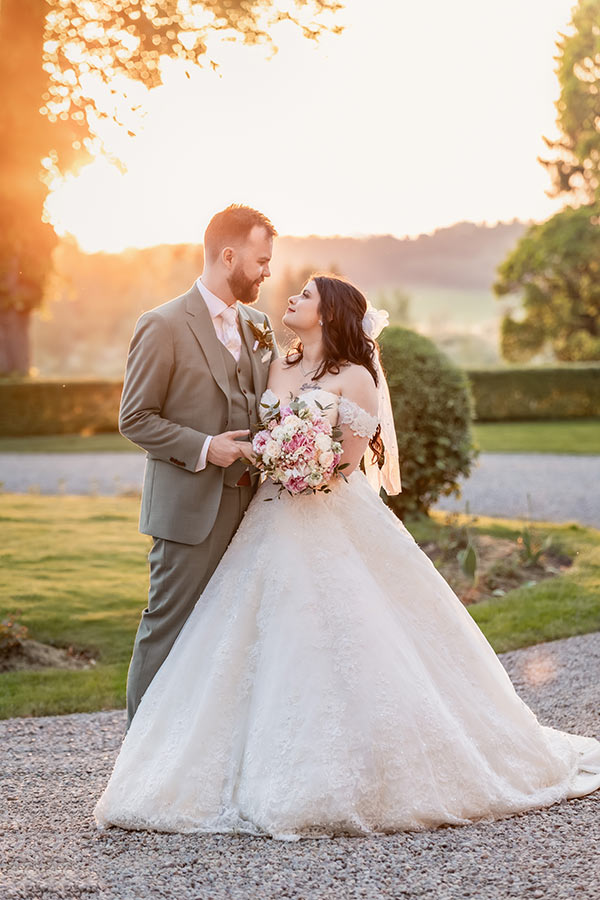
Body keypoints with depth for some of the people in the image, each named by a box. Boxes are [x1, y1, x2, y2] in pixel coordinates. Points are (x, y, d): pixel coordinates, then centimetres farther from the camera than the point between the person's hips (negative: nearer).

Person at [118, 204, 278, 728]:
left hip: (248, 505, 7)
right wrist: (203, 448, -17)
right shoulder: (163, 326, -9)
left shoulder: (255, 327, 13)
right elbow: (134, 419, -8)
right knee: (168, 631, -1)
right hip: (191, 509, -7)